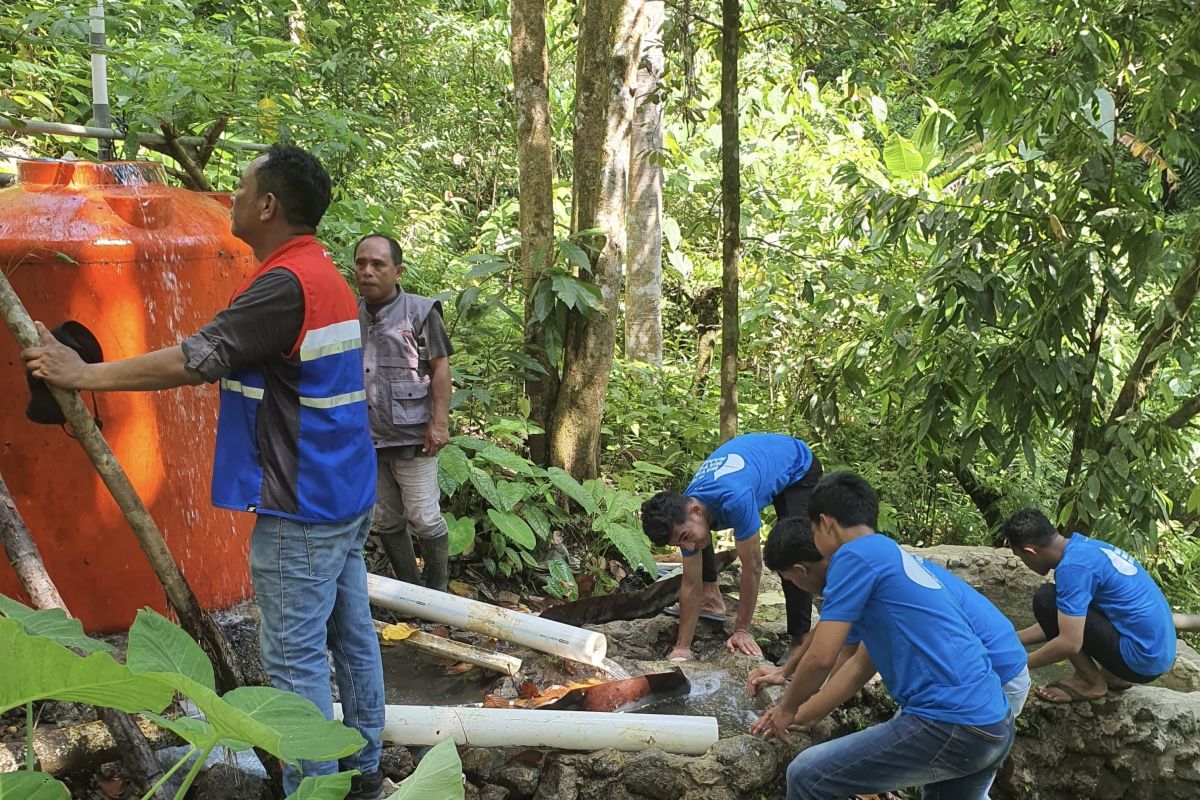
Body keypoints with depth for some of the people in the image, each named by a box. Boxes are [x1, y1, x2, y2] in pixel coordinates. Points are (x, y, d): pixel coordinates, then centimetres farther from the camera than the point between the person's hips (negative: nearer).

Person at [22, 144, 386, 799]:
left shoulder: (285, 285, -20)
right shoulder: (327, 276, 12)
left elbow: (196, 360, -21)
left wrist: (85, 374, -13)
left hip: (301, 511, -10)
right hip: (345, 498, 10)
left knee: (294, 656, -1)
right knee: (352, 638, 15)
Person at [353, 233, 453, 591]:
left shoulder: (420, 312, -6)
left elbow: (440, 367, -6)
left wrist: (439, 423, -12)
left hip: (412, 437, -5)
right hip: (367, 439, 5)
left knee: (424, 520, 0)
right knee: (387, 522, 13)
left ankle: (437, 592, 17)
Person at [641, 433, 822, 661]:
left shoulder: (734, 500, -44)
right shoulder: (683, 513, -21)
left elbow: (752, 566, -33)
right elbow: (691, 584, -14)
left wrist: (741, 630, -25)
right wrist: (682, 648, -14)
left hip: (798, 467, -6)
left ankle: (800, 640, -14)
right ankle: (711, 598, 9)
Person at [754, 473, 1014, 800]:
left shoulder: (856, 555, -5)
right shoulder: (896, 558, 23)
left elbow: (821, 657, -9)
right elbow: (861, 666, 30)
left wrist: (787, 708, 10)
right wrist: (798, 715, 35)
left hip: (950, 726, -9)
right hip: (994, 724, 9)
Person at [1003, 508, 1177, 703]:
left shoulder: (1072, 566, -20)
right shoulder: (1082, 547, 9)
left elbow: (1070, 643, -22)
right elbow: (1057, 622, 21)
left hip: (1141, 658, -9)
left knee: (1046, 599, -11)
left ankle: (1091, 682, 0)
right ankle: (1116, 675, 14)